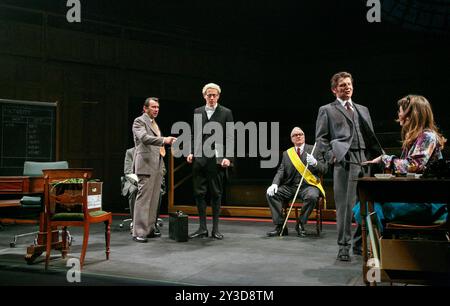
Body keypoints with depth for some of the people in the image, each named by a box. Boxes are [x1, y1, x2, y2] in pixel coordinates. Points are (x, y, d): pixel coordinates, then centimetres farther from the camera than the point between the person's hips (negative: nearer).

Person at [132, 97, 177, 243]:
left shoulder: (154, 123, 23)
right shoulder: (139, 121, -4)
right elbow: (144, 137, -22)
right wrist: (164, 140, -31)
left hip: (157, 165, 9)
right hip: (146, 164, -9)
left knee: (154, 199, 8)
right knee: (143, 198, -10)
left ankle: (149, 229, 14)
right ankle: (138, 232, -7)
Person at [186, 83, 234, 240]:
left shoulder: (226, 113, 4)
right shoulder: (197, 112, 14)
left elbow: (230, 137, 0)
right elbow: (194, 135, 16)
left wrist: (228, 157, -10)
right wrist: (191, 152, 3)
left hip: (217, 159, -3)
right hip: (199, 158, 3)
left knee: (216, 194, 3)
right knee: (199, 193, 3)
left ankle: (215, 228, 11)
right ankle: (202, 228, 11)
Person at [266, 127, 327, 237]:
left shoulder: (314, 150, 8)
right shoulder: (286, 153, 15)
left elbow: (324, 169, 3)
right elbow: (281, 171, 8)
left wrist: (315, 163, -19)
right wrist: (275, 184, -11)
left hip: (308, 186, -3)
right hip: (290, 186, 3)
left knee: (312, 196, -36)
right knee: (270, 194, -19)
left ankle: (300, 225, -13)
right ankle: (280, 226, -11)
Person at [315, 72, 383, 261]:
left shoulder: (363, 110, 24)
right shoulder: (327, 110, 9)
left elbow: (371, 136, 21)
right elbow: (321, 138, 3)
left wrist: (376, 157, 8)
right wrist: (331, 156, -10)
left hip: (365, 160, 5)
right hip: (344, 161, -5)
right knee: (344, 205, -4)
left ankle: (359, 244, 17)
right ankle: (343, 247, 4)